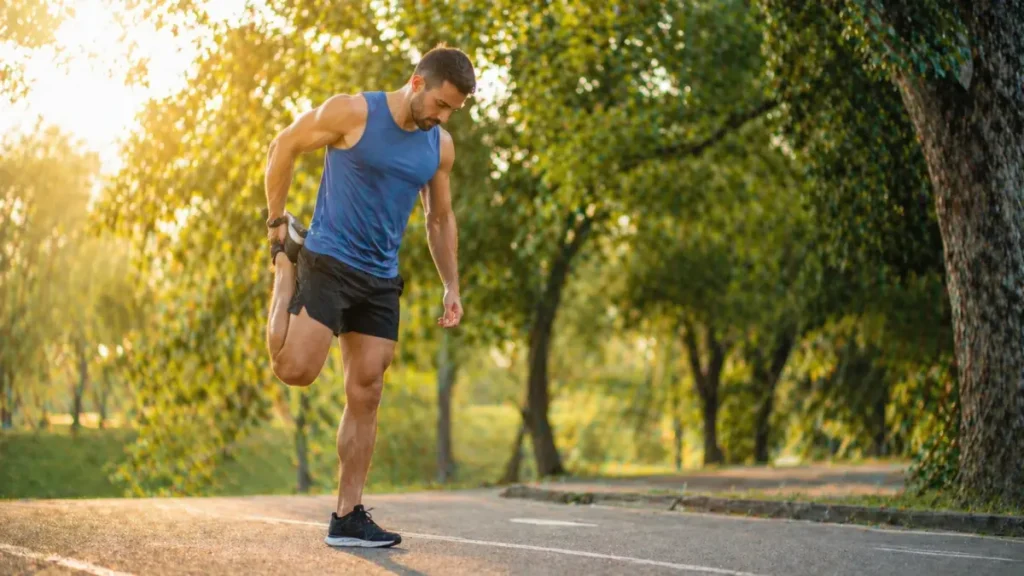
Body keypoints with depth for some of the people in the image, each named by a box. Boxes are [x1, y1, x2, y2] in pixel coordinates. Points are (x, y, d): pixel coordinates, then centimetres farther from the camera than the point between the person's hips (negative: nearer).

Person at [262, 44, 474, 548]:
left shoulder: (441, 146, 6)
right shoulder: (353, 113, -12)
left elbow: (440, 219, 17)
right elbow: (284, 147, -1)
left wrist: (451, 288, 10)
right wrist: (276, 220, 0)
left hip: (381, 280, 5)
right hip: (327, 262, -5)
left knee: (366, 395, 1)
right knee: (296, 371, -16)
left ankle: (347, 517, 6)